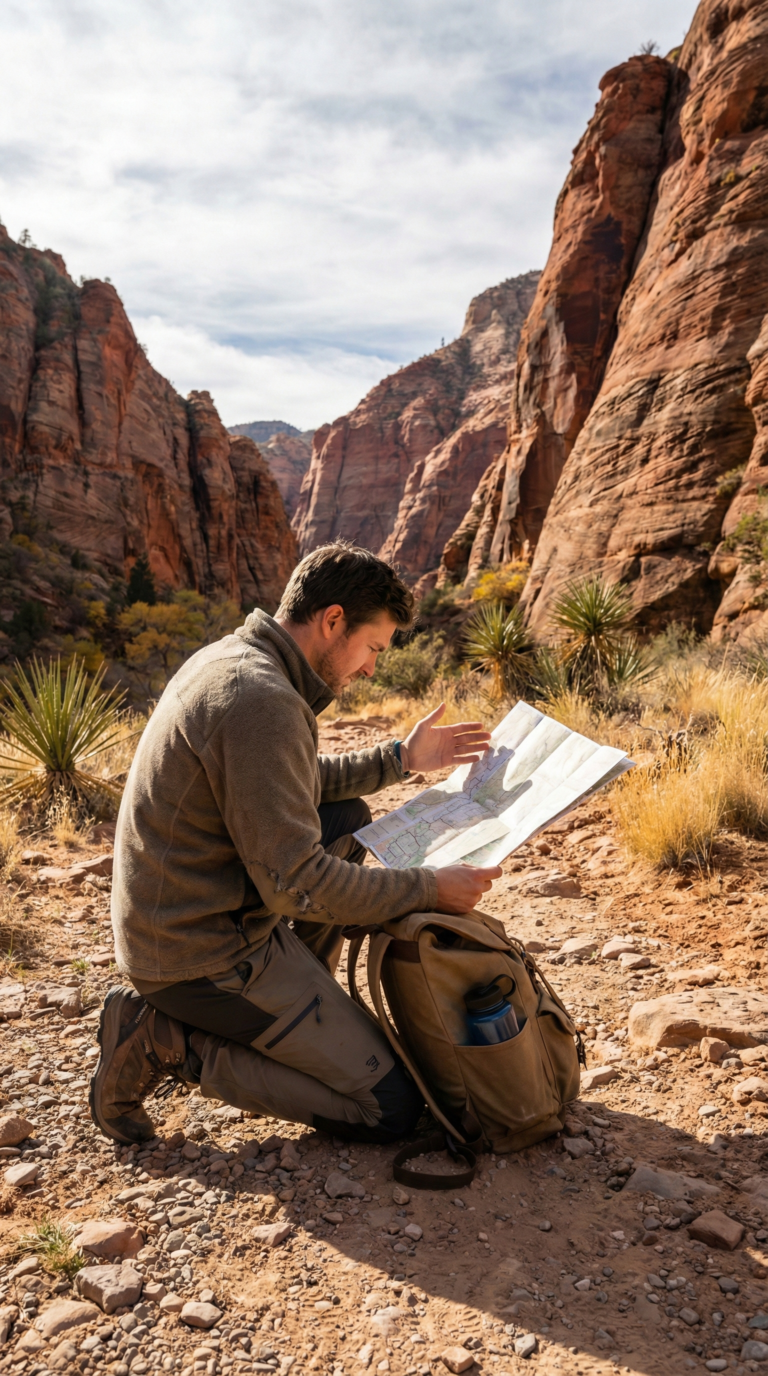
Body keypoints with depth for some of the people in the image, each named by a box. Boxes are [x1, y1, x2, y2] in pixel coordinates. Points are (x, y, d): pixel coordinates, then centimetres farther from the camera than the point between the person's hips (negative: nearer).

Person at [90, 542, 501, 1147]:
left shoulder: (229, 659, 6)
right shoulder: (260, 700, -26)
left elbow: (293, 785, 21)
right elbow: (296, 885, -25)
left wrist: (401, 758, 16)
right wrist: (430, 888, -15)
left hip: (179, 912, 10)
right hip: (203, 952, -10)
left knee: (348, 820, 21)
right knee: (391, 1108, -3)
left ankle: (293, 1012, 20)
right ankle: (163, 1040, -2)